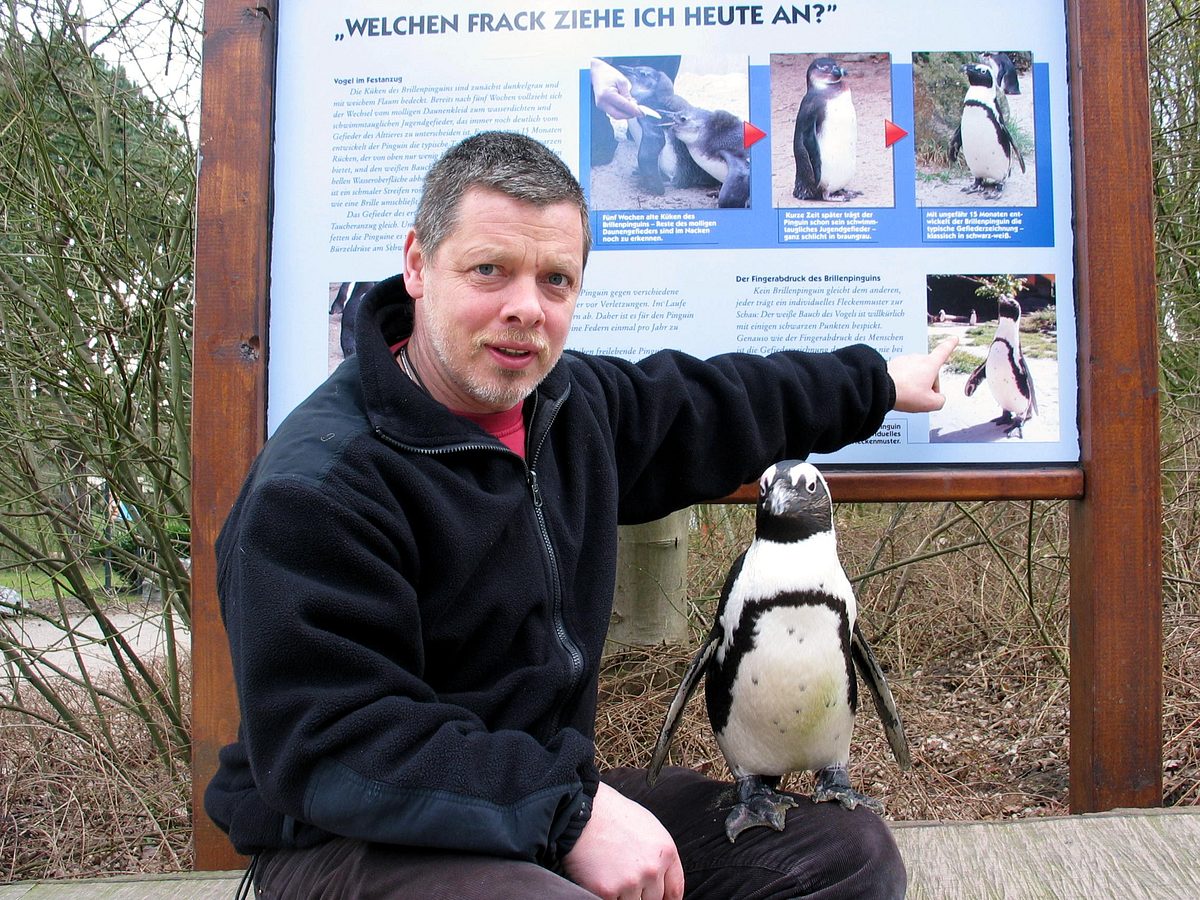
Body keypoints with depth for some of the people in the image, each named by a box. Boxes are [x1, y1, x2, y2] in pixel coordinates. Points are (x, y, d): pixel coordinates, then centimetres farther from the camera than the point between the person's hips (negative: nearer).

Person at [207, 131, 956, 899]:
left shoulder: (574, 399, 2)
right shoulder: (317, 485, -22)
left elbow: (717, 406, 19)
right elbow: (329, 747, -25)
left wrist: (875, 382, 30)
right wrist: (568, 811, -29)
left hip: (547, 796, 8)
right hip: (351, 837, -7)